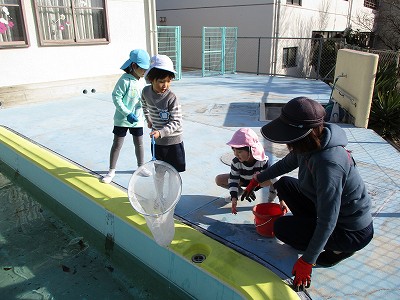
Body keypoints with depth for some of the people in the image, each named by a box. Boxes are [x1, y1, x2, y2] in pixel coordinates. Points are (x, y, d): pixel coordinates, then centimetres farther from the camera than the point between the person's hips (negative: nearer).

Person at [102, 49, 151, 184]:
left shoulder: (142, 80, 2)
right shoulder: (125, 80, -18)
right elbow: (116, 97, -19)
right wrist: (127, 114, -24)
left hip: (137, 119, 6)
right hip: (122, 119, -5)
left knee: (139, 143, 15)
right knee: (117, 144, 4)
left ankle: (141, 167, 33)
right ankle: (111, 171, 18)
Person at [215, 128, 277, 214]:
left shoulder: (263, 161, -35)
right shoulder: (236, 162, -27)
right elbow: (233, 179, -18)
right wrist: (234, 197, -29)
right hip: (244, 180, 4)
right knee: (219, 179, -13)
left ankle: (271, 198, -6)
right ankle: (240, 191, 8)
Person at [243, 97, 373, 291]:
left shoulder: (328, 163, -37)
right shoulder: (310, 144, -10)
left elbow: (327, 222, -31)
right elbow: (286, 164, 12)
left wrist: (307, 261, -22)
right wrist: (258, 179, 23)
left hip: (353, 232, -8)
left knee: (281, 228, -11)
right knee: (284, 184, 8)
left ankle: (338, 249, 5)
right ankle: (314, 230, 14)